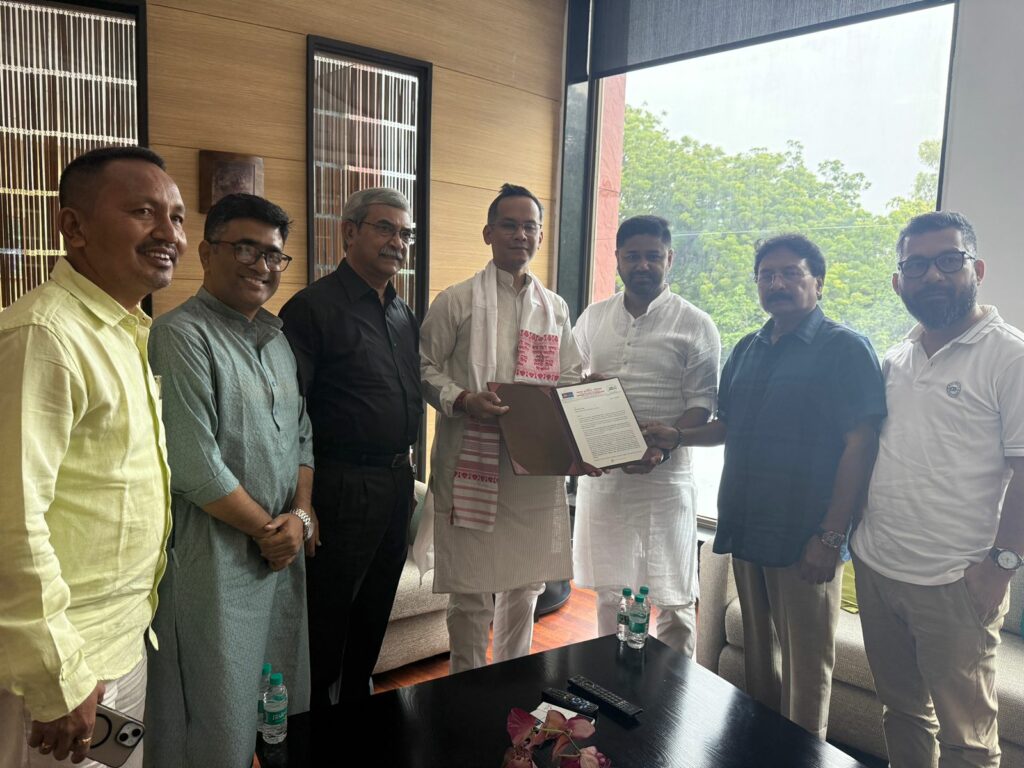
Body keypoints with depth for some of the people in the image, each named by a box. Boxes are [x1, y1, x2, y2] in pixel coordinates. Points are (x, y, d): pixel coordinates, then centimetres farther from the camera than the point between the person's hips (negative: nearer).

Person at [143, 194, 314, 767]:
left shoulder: (277, 337, 12)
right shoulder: (183, 335, -13)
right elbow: (194, 466, -19)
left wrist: (300, 515, -2)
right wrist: (267, 528, -9)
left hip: (284, 548, 7)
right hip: (217, 557, -7)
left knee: (284, 710, 18)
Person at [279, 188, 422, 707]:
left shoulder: (404, 315, 12)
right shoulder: (313, 308, -12)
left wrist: (404, 468, 14)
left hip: (397, 483, 7)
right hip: (343, 486, -7)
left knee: (375, 611, 20)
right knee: (327, 616, 8)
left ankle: (360, 708, 39)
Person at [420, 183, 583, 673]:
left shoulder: (556, 308, 13)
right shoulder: (456, 301, 0)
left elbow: (571, 378, 16)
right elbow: (424, 368, -1)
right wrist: (462, 400, -19)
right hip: (472, 466, -4)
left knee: (527, 584, 15)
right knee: (470, 588, 2)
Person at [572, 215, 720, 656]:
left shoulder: (695, 326, -3)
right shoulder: (593, 318, 10)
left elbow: (702, 403, -6)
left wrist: (663, 447, -22)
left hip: (664, 476, -4)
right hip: (600, 472, 4)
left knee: (673, 596, 4)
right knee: (609, 591, 16)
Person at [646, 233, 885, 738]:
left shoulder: (844, 349, -7)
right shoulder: (747, 351, 13)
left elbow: (860, 445, -13)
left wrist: (830, 537, -18)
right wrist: (676, 437, 2)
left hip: (805, 542, -6)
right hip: (746, 532, 6)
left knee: (806, 669, 5)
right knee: (757, 655, 18)